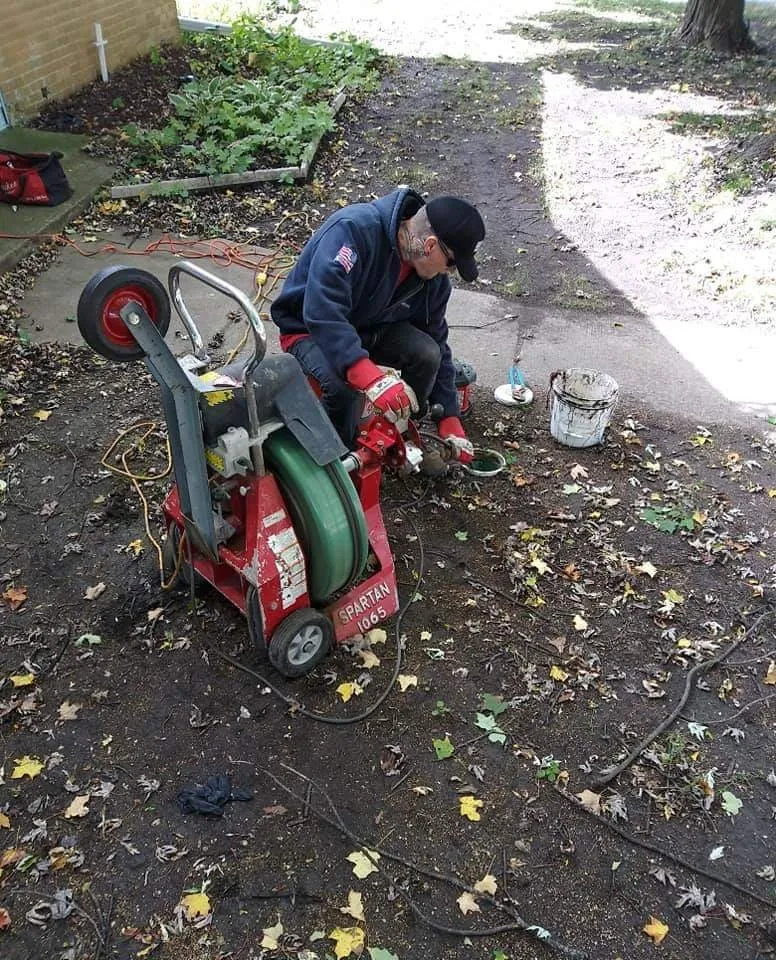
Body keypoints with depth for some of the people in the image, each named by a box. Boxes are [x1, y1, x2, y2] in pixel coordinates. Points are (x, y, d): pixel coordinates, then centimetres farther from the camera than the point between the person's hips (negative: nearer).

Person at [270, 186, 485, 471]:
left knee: (426, 353, -22)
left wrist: (449, 418, 0)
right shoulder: (352, 230, -32)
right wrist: (371, 376, -51)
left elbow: (436, 346, 1)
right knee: (345, 385, -36)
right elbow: (323, 311, -41)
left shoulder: (434, 278, -9)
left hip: (372, 327, 6)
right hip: (309, 330, -5)